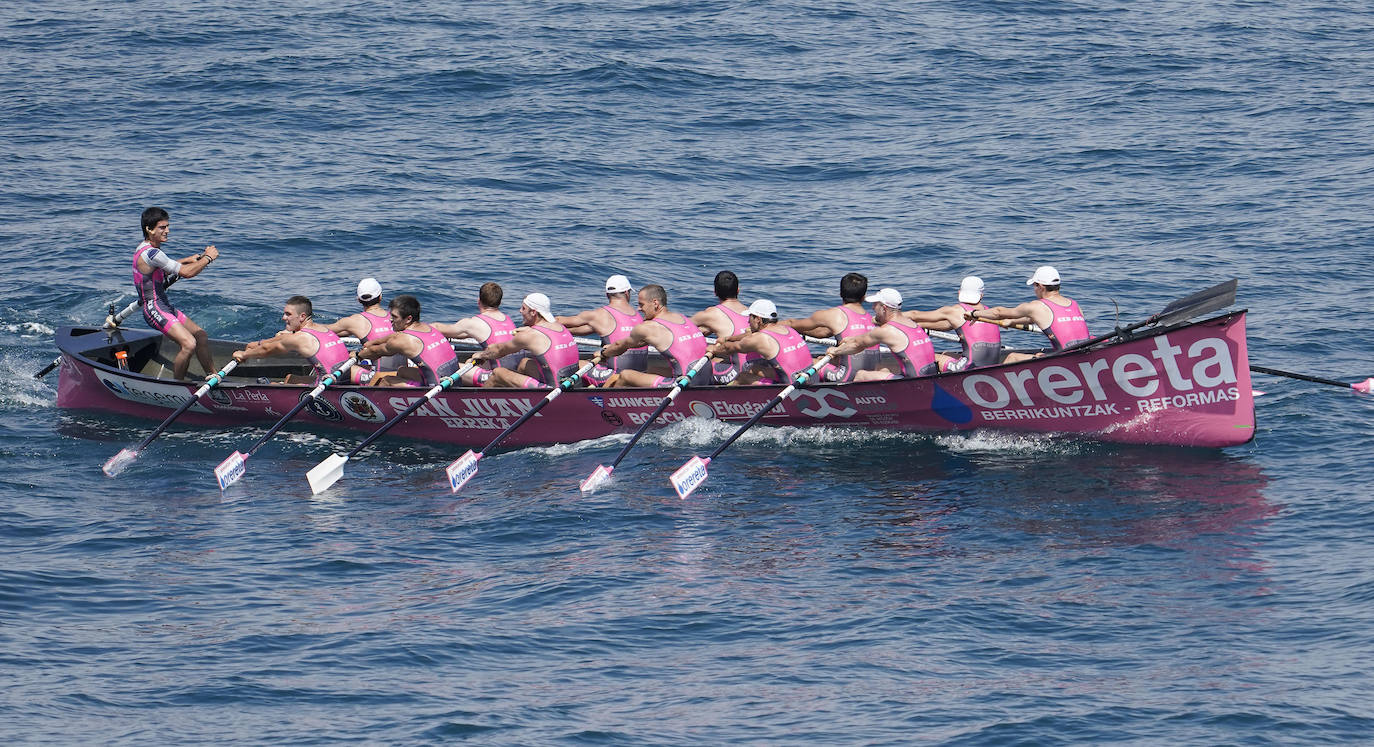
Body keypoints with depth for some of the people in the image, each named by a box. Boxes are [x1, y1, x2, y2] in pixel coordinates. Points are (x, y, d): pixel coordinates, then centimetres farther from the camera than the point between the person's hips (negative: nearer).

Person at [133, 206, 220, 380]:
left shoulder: (145, 248, 12)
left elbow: (164, 267, 33)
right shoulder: (151, 253, -22)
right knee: (189, 344, -24)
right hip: (155, 310, -11)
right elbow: (186, 272, -23)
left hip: (165, 307, 11)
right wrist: (208, 257, -9)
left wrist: (188, 260, 18)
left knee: (201, 336, 16)